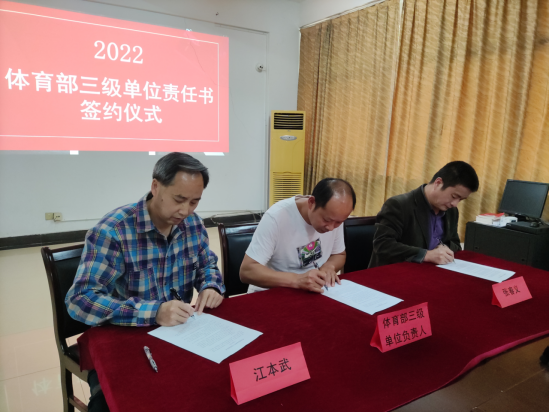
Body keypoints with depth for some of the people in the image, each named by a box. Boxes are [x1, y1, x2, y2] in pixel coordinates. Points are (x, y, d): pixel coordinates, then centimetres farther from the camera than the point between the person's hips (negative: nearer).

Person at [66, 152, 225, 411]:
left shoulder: (192, 223, -3)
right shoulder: (113, 231, -20)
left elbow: (207, 265, 13)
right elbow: (80, 300, -25)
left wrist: (211, 286, -11)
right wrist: (154, 312, -35)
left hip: (178, 333, 5)